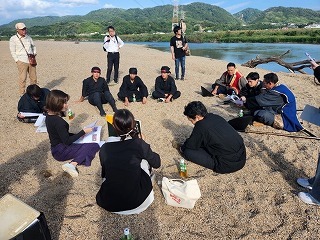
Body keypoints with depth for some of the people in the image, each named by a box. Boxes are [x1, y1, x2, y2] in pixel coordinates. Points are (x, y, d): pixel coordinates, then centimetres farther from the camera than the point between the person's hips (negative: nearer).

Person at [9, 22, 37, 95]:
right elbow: (13, 52, 0)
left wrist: (34, 53, 11)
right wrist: (17, 61, -6)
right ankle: (22, 94, 4)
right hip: (22, 61, -4)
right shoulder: (13, 39, -2)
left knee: (33, 78, 7)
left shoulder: (28, 37, 11)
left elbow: (33, 46, 26)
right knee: (23, 78, -5)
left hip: (31, 61, 5)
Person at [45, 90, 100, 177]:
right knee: (94, 146, -10)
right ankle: (73, 164, -23)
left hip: (57, 148, 9)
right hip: (61, 151, -9)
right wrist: (83, 132, -17)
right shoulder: (58, 121, -25)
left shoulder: (49, 116, 5)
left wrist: (78, 135, 6)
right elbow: (67, 141, -22)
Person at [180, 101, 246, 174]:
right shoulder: (215, 117, 5)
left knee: (188, 152, -7)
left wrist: (182, 148, 15)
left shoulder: (201, 126, -18)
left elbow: (191, 145, -5)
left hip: (229, 165, -8)